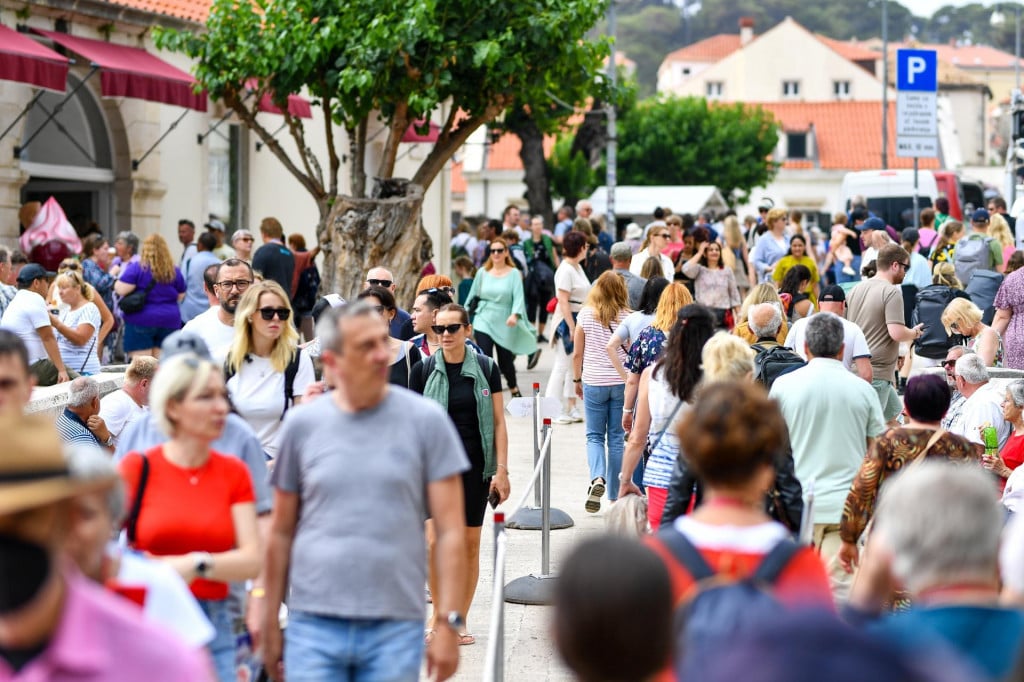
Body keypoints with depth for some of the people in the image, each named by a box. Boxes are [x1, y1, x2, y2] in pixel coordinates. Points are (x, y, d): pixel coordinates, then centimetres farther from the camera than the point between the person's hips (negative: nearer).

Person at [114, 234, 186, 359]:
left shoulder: (137, 267, -7)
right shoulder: (174, 271, 6)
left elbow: (120, 290, -12)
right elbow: (180, 296, 16)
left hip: (141, 321, -4)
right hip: (169, 322, 4)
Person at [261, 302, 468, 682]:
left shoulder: (426, 419, 0)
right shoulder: (303, 424, 4)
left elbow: (450, 531, -1)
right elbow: (282, 532, 9)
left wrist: (449, 622, -7)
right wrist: (270, 622, 7)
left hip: (395, 627, -1)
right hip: (314, 623, 1)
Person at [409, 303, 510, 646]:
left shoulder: (486, 368, 2)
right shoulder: (424, 370, 1)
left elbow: (498, 422, 4)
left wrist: (502, 469, -2)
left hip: (475, 466, 1)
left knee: (470, 544, 4)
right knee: (435, 543, -10)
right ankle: (439, 610, 11)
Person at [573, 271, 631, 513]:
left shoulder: (585, 314, -3)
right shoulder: (627, 317, -5)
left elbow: (577, 353, 1)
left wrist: (577, 379, 13)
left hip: (594, 383, 0)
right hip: (622, 382, 0)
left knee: (594, 436, 8)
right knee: (617, 438, 9)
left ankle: (597, 478, -18)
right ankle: (615, 495, 14)